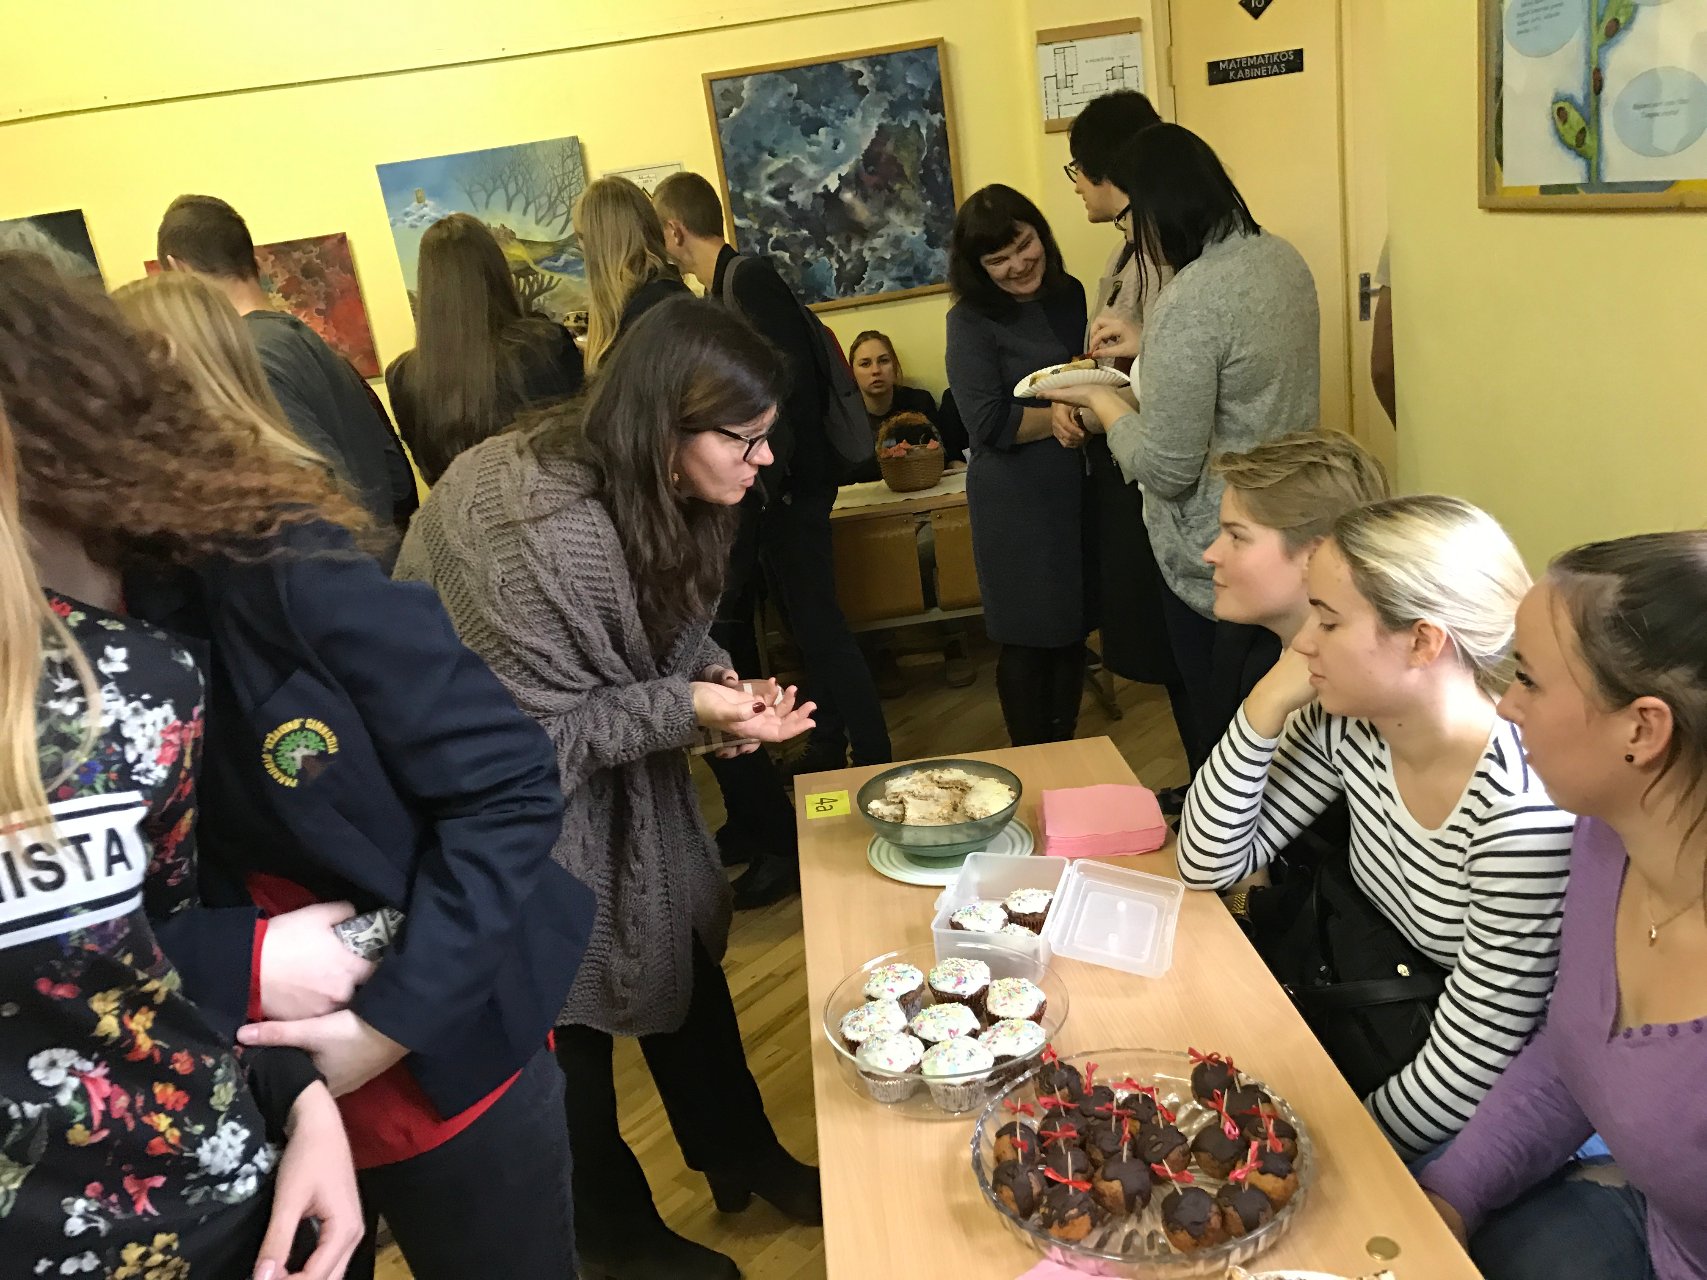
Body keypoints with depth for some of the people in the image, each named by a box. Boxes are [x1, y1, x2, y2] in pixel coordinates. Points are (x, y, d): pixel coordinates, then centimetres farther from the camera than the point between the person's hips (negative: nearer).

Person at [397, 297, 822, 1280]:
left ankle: (742, 1155, 41)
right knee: (570, 1015, 10)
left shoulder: (646, 492, -8)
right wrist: (684, 709, -30)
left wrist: (713, 680, -12)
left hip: (607, 780, 8)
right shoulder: (544, 537, -36)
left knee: (686, 956, 17)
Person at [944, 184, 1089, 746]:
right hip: (1016, 504, -6)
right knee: (1029, 638, 4)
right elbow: (991, 424, -19)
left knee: (1073, 627, 15)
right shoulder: (972, 321, -10)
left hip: (1078, 488, 6)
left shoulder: (1069, 295, 6)